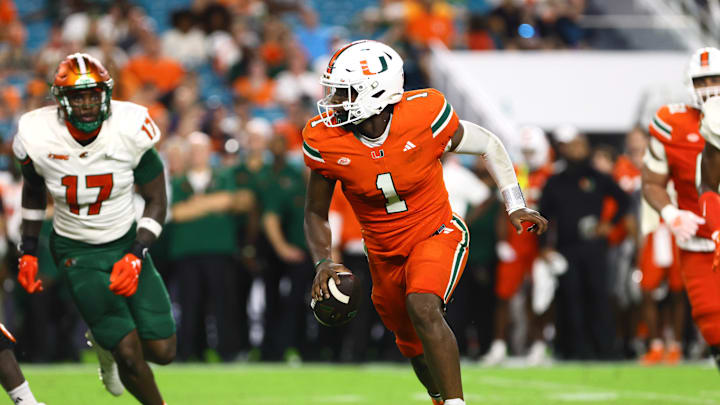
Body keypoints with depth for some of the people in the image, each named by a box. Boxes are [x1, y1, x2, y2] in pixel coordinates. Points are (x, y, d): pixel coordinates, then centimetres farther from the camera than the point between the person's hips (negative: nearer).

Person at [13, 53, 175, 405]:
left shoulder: (130, 129, -17)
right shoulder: (38, 136, -16)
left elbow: (156, 201, -6)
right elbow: (33, 191, 7)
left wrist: (135, 257, -17)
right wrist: (28, 252, 7)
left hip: (127, 242, 2)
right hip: (76, 253, -2)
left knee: (162, 350, -3)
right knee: (129, 354, -14)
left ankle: (106, 344, 30)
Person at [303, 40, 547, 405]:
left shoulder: (424, 117, -24)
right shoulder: (325, 142, -17)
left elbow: (489, 145, -6)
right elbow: (316, 213, -3)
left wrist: (515, 206, -10)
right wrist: (323, 262, -20)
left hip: (437, 234, -4)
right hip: (384, 252, 4)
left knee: (423, 308, -31)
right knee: (415, 348, 17)